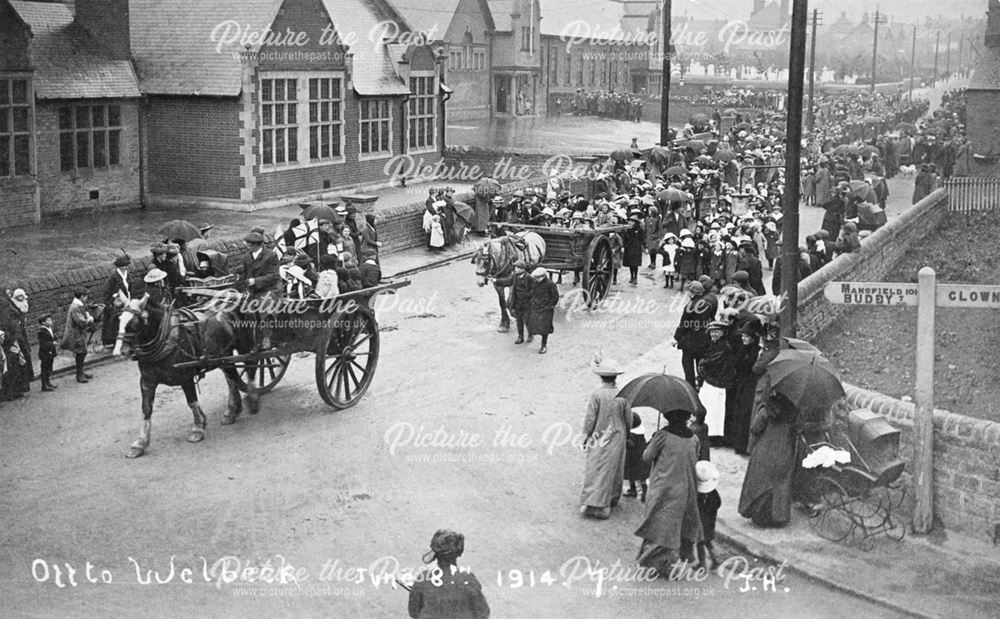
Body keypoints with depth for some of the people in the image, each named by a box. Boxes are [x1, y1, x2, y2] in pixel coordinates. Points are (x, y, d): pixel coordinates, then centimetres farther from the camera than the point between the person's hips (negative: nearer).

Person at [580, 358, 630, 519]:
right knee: (614, 468, 16)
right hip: (617, 437, 3)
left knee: (596, 469, 1)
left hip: (599, 438, -3)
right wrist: (625, 434, 19)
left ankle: (594, 504, -3)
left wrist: (585, 436, 0)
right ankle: (611, 499, 27)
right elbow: (628, 420, 2)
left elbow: (590, 418, -12)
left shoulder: (596, 394, -15)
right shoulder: (622, 395, -6)